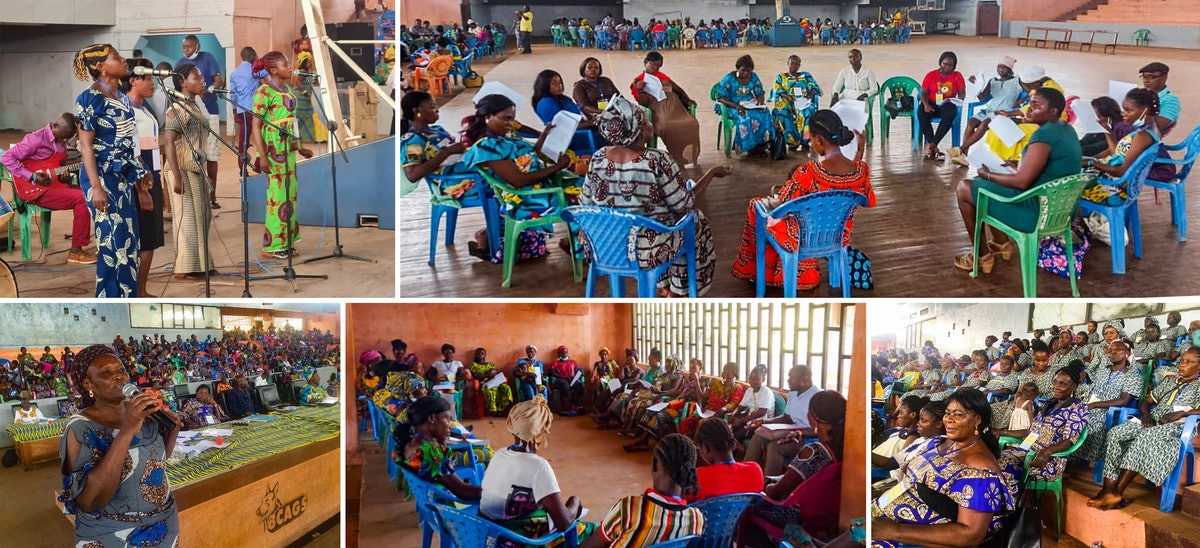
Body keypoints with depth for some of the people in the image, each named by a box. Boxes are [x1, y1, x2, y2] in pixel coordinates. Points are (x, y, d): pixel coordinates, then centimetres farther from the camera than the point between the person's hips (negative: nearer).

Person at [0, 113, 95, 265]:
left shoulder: (60, 142, 12)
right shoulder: (36, 139, -13)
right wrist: (32, 177, -21)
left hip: (55, 184, 8)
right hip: (37, 190, -8)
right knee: (83, 199, -24)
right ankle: (76, 251, -18)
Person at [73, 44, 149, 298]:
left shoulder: (121, 96, 9)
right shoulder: (90, 99, -14)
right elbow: (86, 146, -16)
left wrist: (139, 170, 19)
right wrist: (96, 187, -21)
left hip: (122, 177, 8)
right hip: (103, 178, -8)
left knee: (128, 241, 11)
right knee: (113, 241, -5)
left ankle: (126, 298, 20)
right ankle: (110, 297, 4)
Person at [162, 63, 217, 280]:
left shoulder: (194, 107, 13)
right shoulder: (177, 110, -14)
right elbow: (168, 142, -20)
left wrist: (202, 172, 19)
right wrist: (176, 176, -25)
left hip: (196, 170, 9)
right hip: (183, 171, -9)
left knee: (201, 216, 14)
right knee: (187, 217, -3)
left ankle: (199, 264, 23)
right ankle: (185, 268, 5)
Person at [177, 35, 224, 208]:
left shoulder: (207, 58, 0)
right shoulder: (180, 63, 9)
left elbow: (219, 80, -10)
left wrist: (205, 92, -26)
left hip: (208, 111, -3)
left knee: (211, 156, 0)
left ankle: (212, 195, 7)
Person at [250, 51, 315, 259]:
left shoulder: (286, 90, 12)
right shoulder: (264, 91, -11)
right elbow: (255, 126, -14)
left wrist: (300, 147, 23)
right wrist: (262, 155, -21)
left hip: (289, 149, 8)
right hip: (274, 150, -8)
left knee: (290, 194, 10)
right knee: (278, 194, -4)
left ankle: (287, 241, 19)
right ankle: (274, 243, 6)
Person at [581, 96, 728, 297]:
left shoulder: (598, 158, -9)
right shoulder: (658, 161, -24)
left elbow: (586, 203, 2)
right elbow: (684, 206, -14)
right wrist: (711, 173, -2)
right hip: (649, 249, -5)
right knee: (696, 221, 25)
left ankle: (661, 286, 42)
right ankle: (676, 293, 37)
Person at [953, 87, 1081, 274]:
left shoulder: (1044, 134, -22)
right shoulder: (1067, 130, 8)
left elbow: (1022, 182, -24)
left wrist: (988, 175, -10)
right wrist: (1016, 165, 14)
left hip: (1039, 210, -10)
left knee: (964, 188, -1)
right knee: (987, 182, 27)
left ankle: (982, 256, 10)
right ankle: (1002, 243, 31)